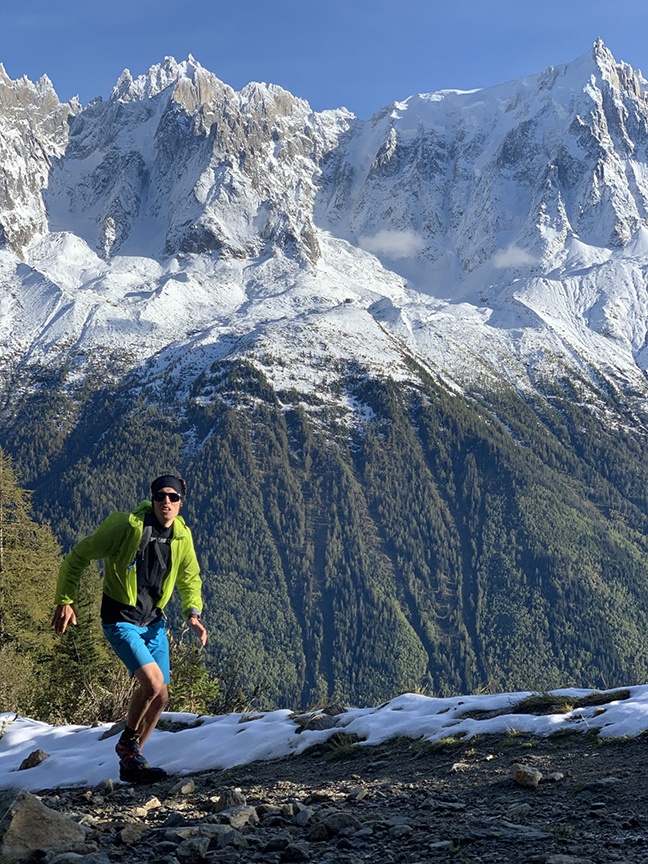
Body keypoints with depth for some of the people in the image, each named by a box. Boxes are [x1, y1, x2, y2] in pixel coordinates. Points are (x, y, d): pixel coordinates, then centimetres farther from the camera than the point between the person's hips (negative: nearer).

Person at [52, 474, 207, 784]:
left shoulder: (182, 536, -2)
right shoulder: (126, 526, -19)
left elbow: (189, 578, 15)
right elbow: (78, 556, -9)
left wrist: (192, 612, -2)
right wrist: (64, 601, -10)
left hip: (154, 622, 6)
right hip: (120, 620, -6)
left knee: (159, 697, 7)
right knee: (153, 683, -23)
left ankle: (130, 764, 26)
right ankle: (127, 742, 5)